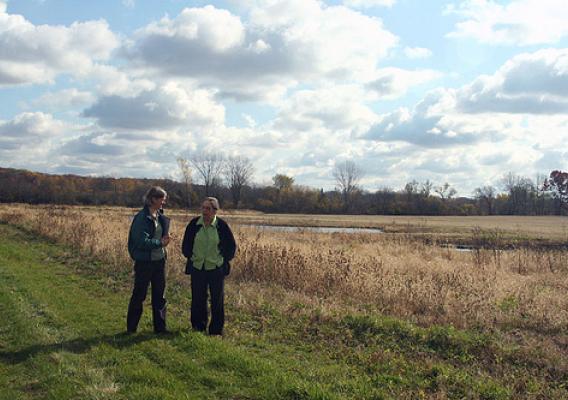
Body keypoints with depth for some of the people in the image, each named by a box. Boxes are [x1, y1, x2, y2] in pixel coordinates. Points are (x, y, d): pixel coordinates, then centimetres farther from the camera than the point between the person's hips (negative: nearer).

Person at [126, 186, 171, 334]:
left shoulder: (161, 216, 7)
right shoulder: (141, 217, -15)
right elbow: (142, 241, -22)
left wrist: (165, 239, -4)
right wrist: (160, 243, -18)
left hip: (159, 260, 7)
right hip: (144, 262, -7)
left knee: (159, 295, 12)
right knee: (139, 295, 4)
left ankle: (160, 327, 21)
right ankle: (131, 327, 18)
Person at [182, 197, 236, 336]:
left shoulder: (221, 225, -7)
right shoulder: (194, 224, -3)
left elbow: (232, 246, 4)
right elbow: (186, 244, 12)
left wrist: (224, 259, 0)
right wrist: (190, 257, 6)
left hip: (216, 270, -2)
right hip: (197, 268, 2)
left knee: (217, 301, 5)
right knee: (198, 299, 9)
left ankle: (216, 330, 17)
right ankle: (198, 327, 23)